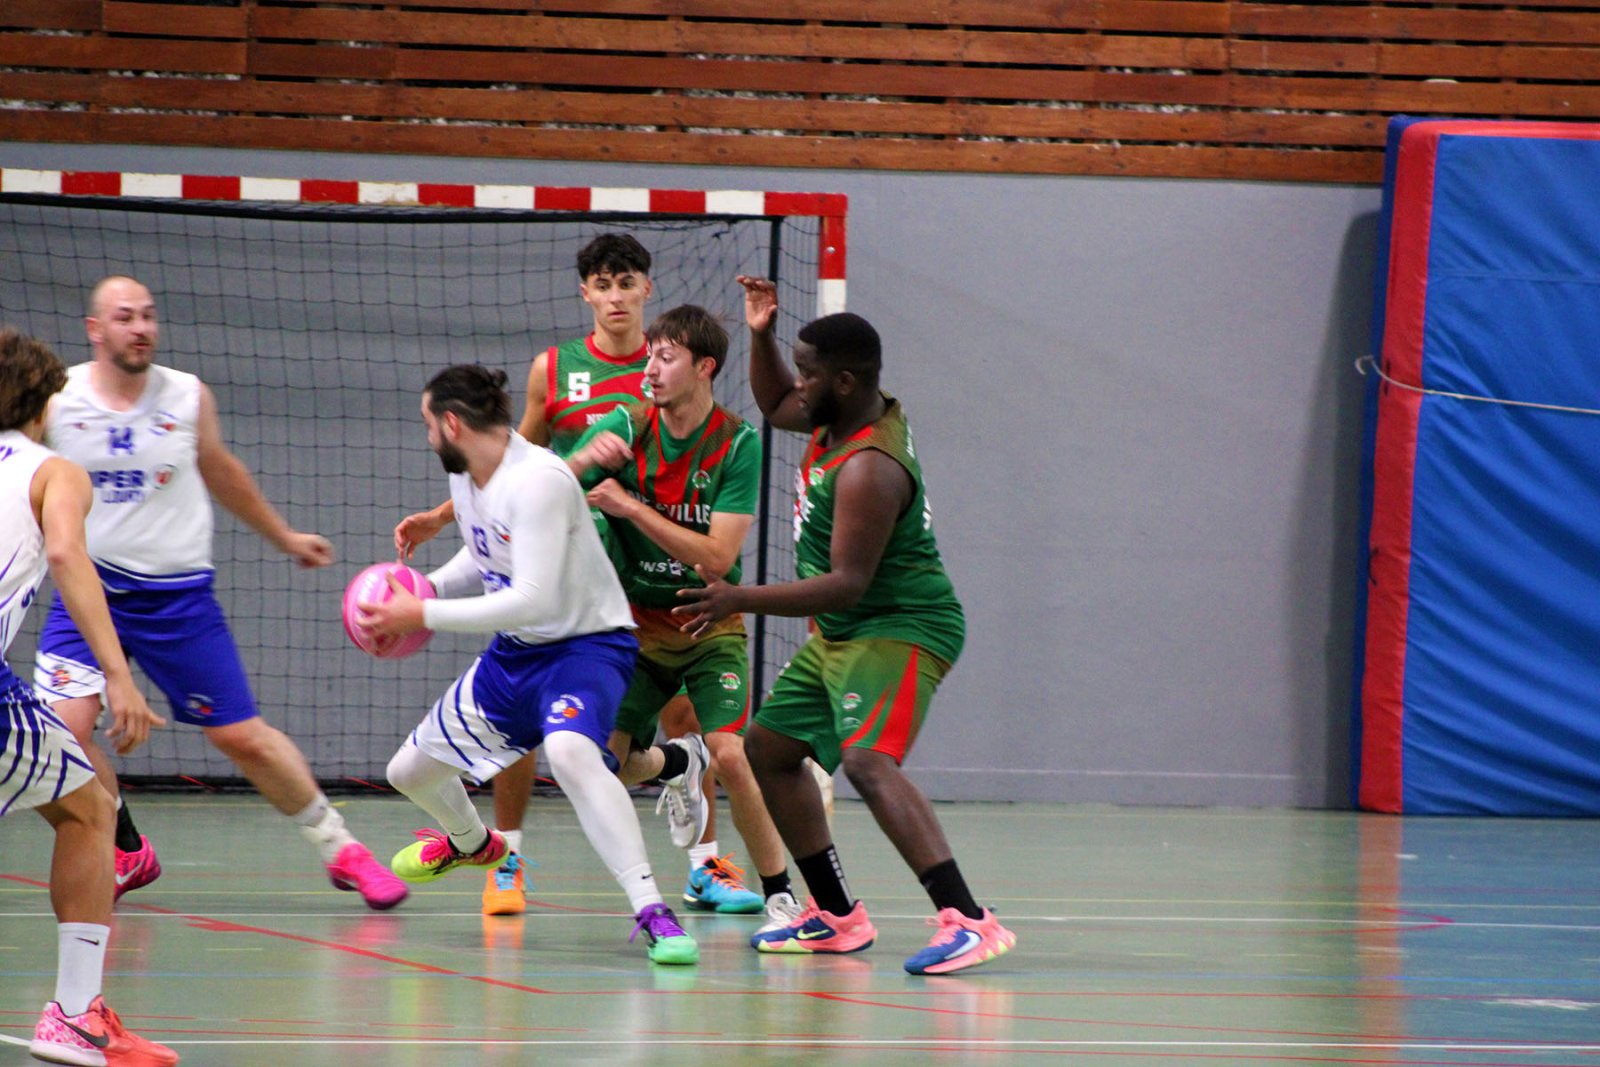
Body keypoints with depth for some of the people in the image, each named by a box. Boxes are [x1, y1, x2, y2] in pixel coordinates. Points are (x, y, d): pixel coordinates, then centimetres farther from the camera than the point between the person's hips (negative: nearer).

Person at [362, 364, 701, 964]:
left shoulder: (538, 480, -26)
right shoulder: (466, 478, 1)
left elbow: (533, 600, -31)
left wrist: (423, 616, -27)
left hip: (587, 643, -9)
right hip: (514, 653, 9)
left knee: (569, 751, -40)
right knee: (410, 771, 17)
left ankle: (650, 911, -40)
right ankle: (472, 843, 52)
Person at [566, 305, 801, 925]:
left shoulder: (736, 442, -14)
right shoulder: (625, 426, -7)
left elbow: (719, 555, -20)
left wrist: (630, 507, -26)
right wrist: (584, 458, -31)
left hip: (709, 624, -3)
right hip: (636, 622, 3)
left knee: (730, 755, -21)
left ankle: (778, 890, -4)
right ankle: (669, 764, 35)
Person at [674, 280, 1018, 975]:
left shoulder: (870, 468, -26)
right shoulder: (843, 416, 4)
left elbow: (847, 583, -30)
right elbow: (774, 405, 26)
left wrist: (742, 600, -29)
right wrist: (762, 336, 8)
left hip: (900, 630, -11)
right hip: (842, 633, 11)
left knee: (868, 761, -31)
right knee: (767, 750, 18)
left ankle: (967, 921, -40)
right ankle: (836, 917, 24)